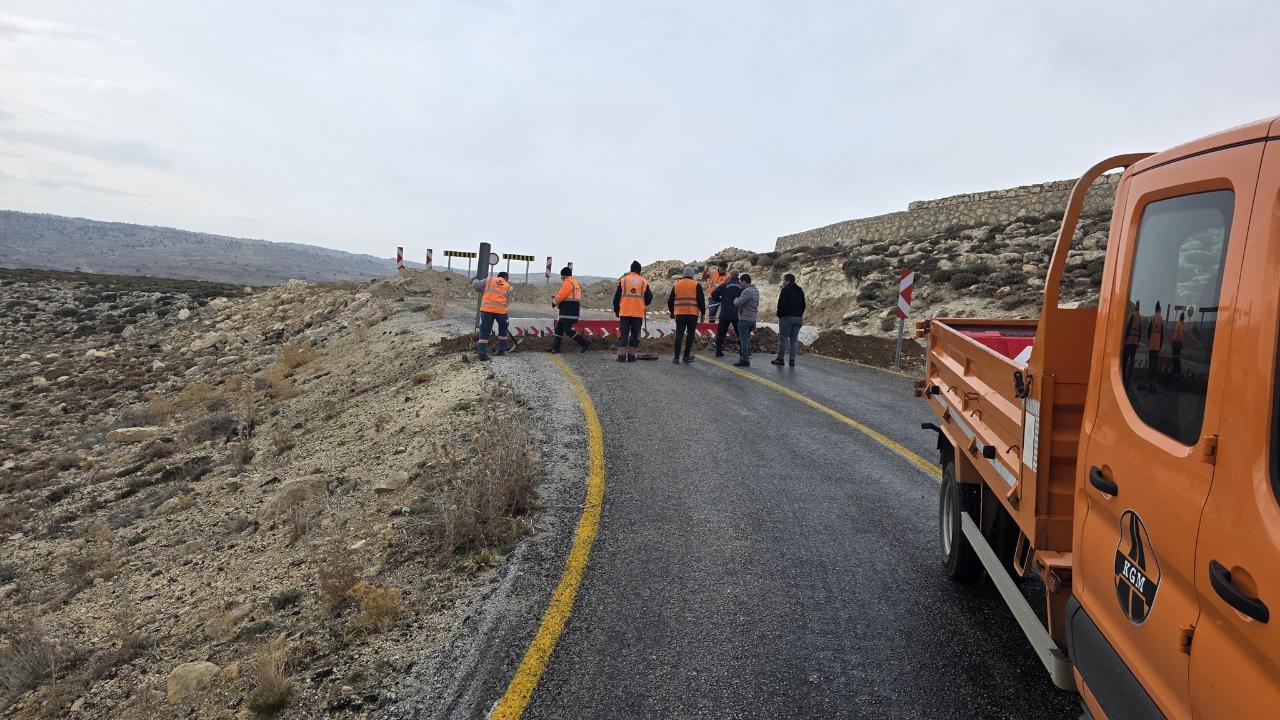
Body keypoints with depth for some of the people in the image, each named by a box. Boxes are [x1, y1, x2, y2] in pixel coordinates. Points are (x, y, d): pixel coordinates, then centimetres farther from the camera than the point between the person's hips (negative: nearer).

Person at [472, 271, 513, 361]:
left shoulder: (488, 280, 17)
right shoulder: (508, 287, 19)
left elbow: (475, 285, 16)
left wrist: (476, 280, 37)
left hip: (487, 309, 0)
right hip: (501, 310, 0)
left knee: (484, 332, 3)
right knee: (503, 330, 23)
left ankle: (482, 353, -6)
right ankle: (501, 350, 27)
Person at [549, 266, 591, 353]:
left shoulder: (568, 282, -11)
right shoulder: (575, 282, 22)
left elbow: (561, 296, -15)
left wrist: (554, 302, 3)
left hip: (568, 309, -10)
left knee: (567, 330, -10)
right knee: (559, 327, 11)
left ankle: (585, 343, -9)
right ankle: (555, 347, 13)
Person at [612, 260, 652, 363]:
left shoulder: (623, 280, 4)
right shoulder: (644, 282, 5)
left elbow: (616, 297, 5)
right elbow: (649, 298, 8)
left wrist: (616, 310, 16)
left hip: (624, 312, 0)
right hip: (638, 313, 0)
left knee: (623, 334, 4)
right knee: (635, 334, 8)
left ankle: (622, 356, -1)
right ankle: (631, 356, 8)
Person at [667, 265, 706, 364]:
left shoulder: (676, 284, 10)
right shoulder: (696, 285, -1)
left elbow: (670, 300, 15)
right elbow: (701, 300, -4)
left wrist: (672, 312, 26)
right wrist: (703, 312, 5)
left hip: (679, 313, 3)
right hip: (692, 314, -3)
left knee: (679, 334, 3)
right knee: (690, 334, 7)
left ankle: (676, 357, -2)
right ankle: (686, 356, 8)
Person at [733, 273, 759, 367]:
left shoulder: (747, 291, -17)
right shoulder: (756, 290, 13)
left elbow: (738, 303, -20)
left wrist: (735, 299, 0)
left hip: (745, 319, -9)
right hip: (752, 319, 9)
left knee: (743, 340, -4)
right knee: (747, 340, 16)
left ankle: (744, 360, -3)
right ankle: (746, 359, 20)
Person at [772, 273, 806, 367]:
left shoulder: (785, 290, -7)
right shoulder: (800, 291, 16)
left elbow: (781, 304, -11)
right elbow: (803, 305, 17)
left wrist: (779, 315, -2)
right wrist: (800, 315, 17)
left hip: (787, 317, -6)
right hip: (798, 318, 6)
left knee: (783, 338, 0)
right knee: (794, 339, 6)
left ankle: (780, 358, 2)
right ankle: (792, 360, 4)